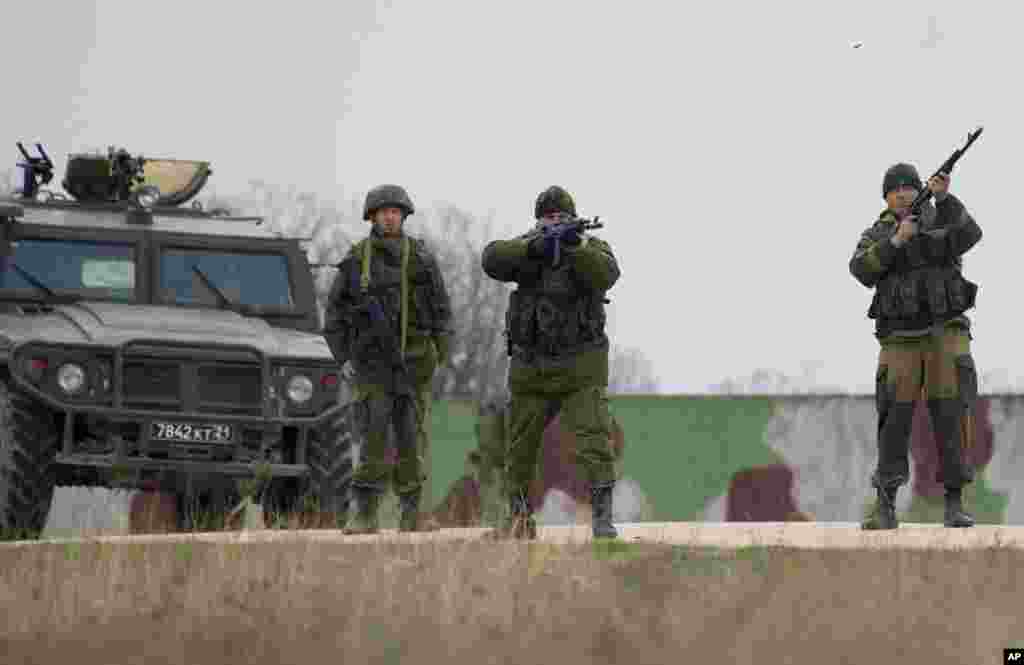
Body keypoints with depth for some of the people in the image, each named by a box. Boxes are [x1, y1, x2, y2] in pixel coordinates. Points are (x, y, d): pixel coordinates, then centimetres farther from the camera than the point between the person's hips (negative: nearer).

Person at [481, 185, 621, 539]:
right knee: (521, 447, 12)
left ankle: (603, 518, -21)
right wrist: (533, 249, -32)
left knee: (594, 438, -18)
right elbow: (493, 258, -16)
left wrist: (575, 245, -42)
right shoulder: (527, 247, 3)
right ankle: (519, 519, 29)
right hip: (532, 370, 3)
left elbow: (605, 274, -26)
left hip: (580, 367, -3)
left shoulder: (593, 248, -4)